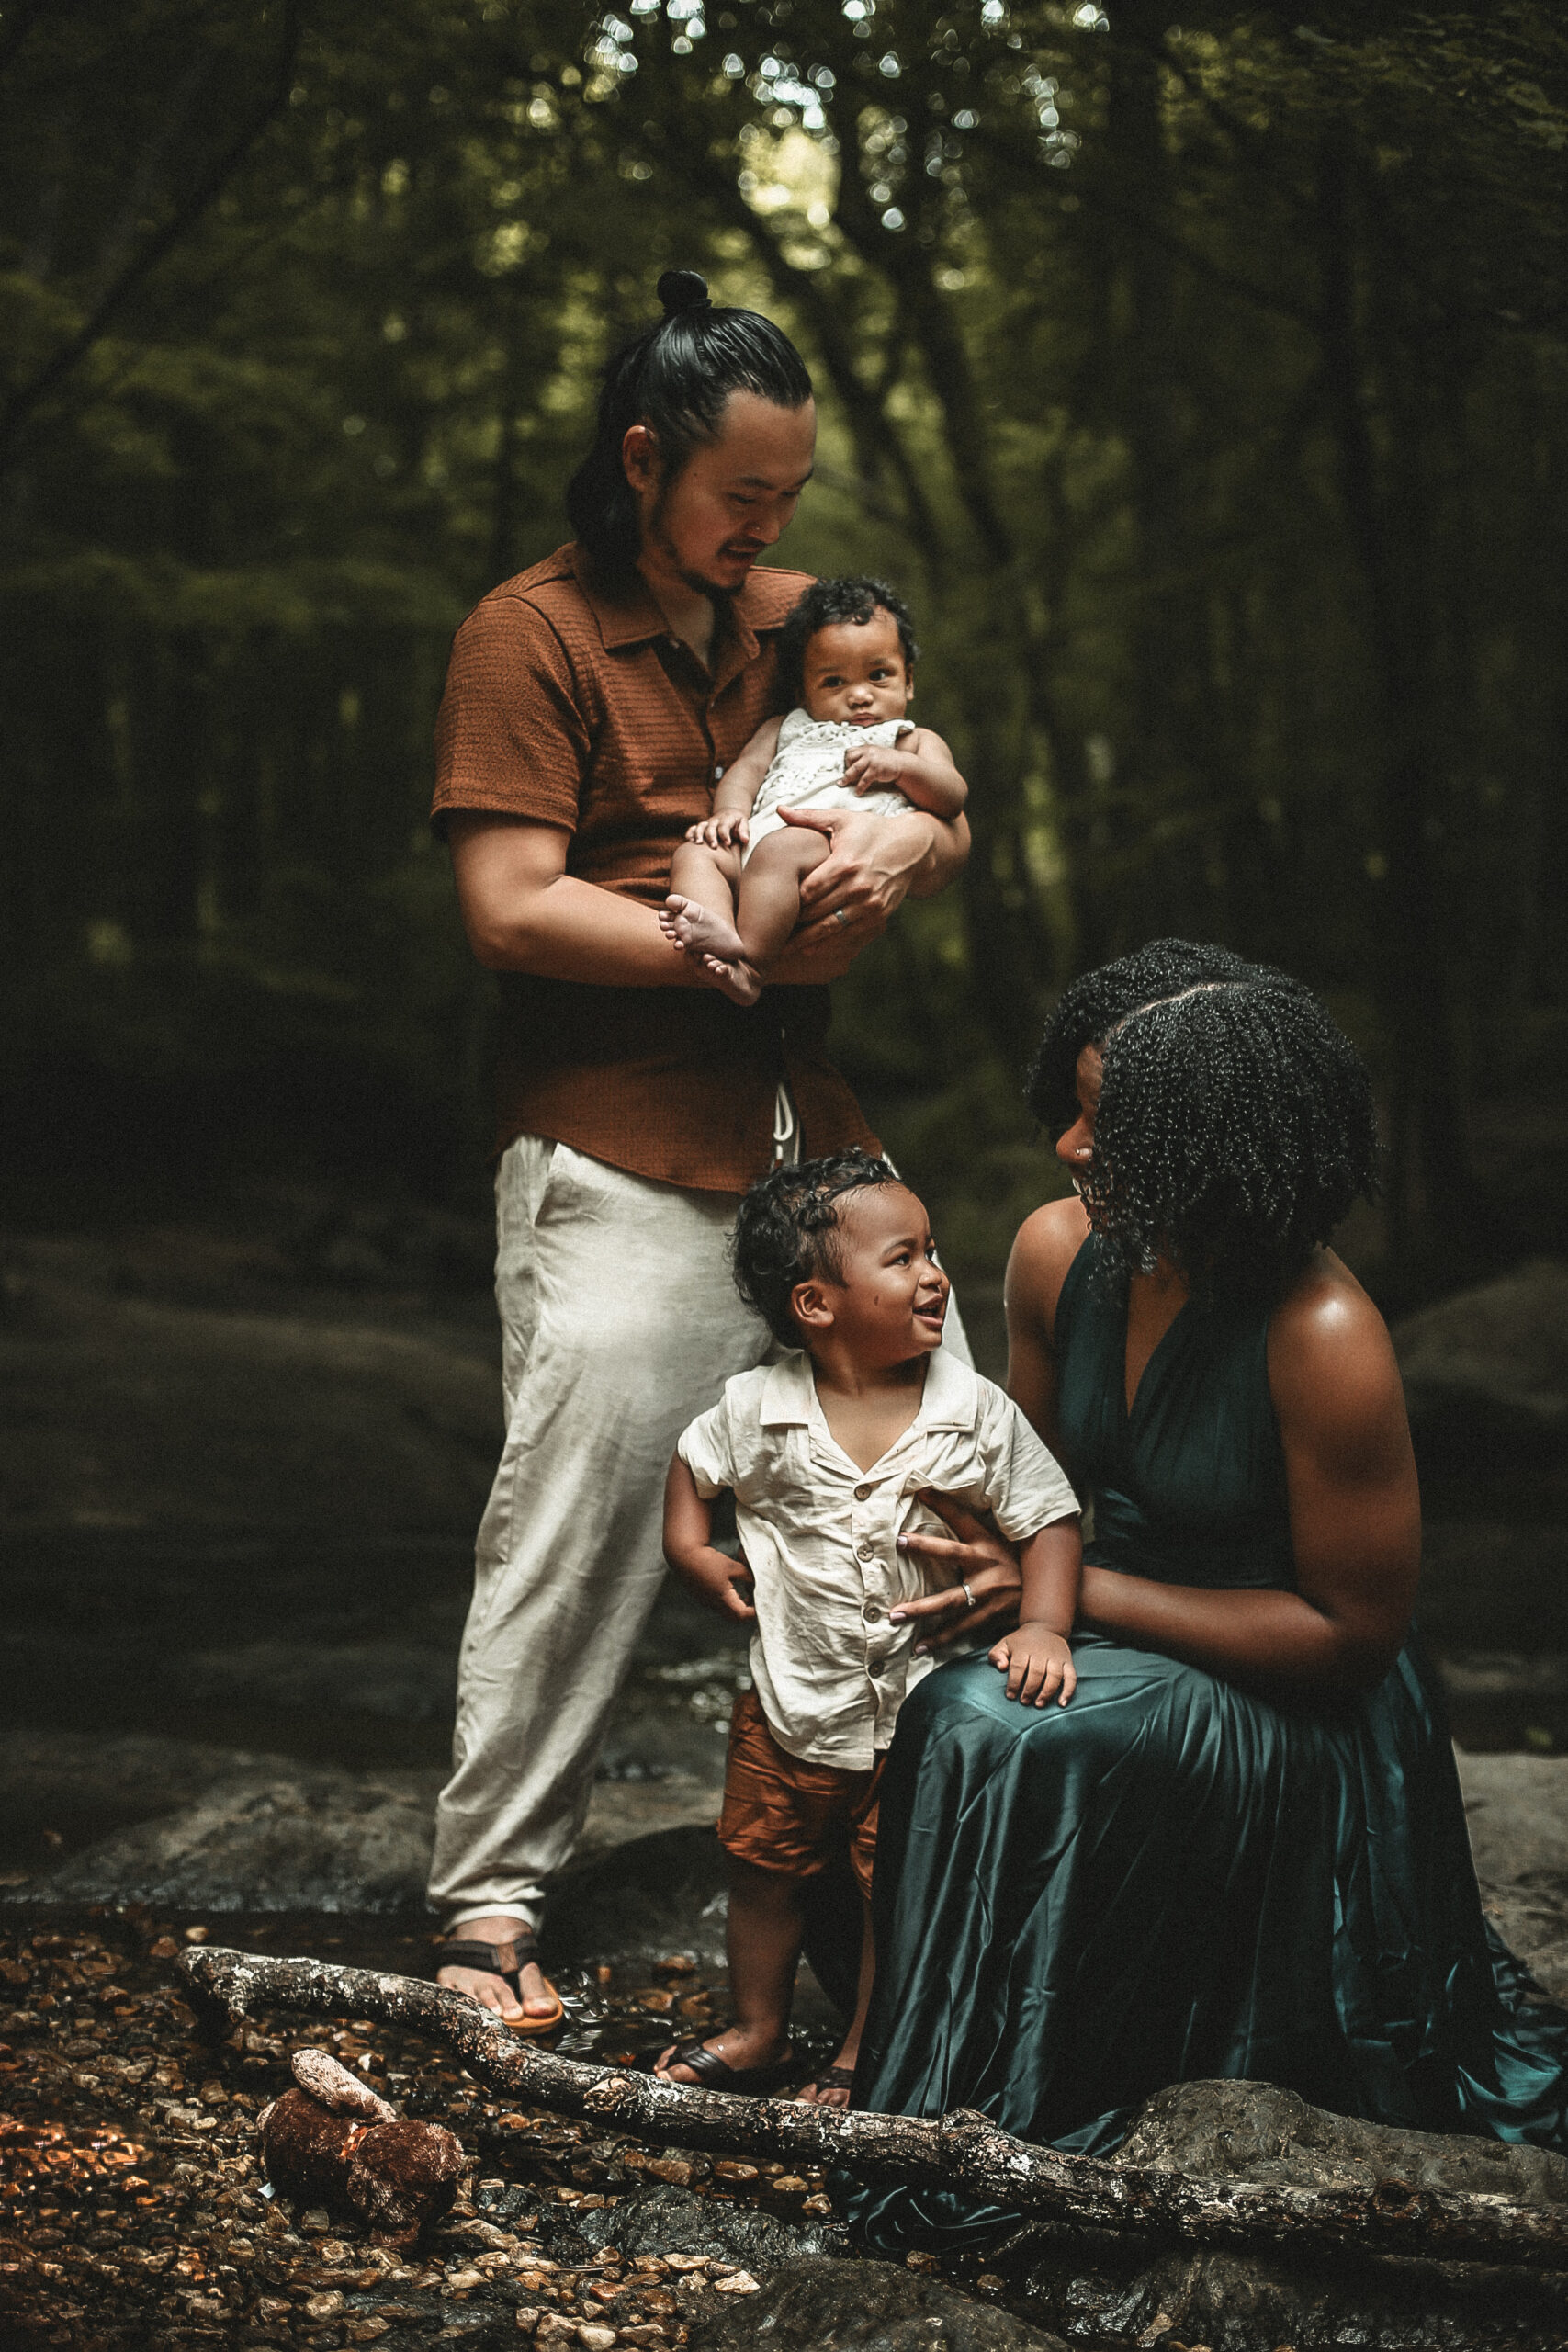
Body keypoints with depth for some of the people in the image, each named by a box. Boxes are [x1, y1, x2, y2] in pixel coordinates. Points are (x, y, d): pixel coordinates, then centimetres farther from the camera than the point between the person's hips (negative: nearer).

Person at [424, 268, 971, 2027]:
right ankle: (488, 1898, 7)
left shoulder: (796, 619, 16)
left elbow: (949, 825, 18)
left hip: (812, 1146, 7)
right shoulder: (529, 637, -5)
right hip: (624, 1174, -7)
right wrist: (752, 951, -14)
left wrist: (899, 848, -7)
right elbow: (513, 910, -14)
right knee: (574, 1537, -6)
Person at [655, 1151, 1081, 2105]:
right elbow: (695, 1464, 11)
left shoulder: (977, 1412, -13)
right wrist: (692, 1552, 0)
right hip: (793, 1703, 2)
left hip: (918, 1712, -2)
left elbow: (1050, 1520, -9)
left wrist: (1045, 1626, -22)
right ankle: (759, 2033, 38)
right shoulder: (758, 1410, -10)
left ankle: (863, 2059, 27)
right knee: (764, 1871, 17)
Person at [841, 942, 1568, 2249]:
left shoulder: (1323, 1340, -25)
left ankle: (973, 2148, -16)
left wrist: (1073, 1590, -19)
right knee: (923, 1710, -13)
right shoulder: (1060, 1250, -5)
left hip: (1293, 1713, -7)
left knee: (994, 1735, -28)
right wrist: (980, 1557, -12)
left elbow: (1350, 1630, -19)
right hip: (1120, 1651, 8)